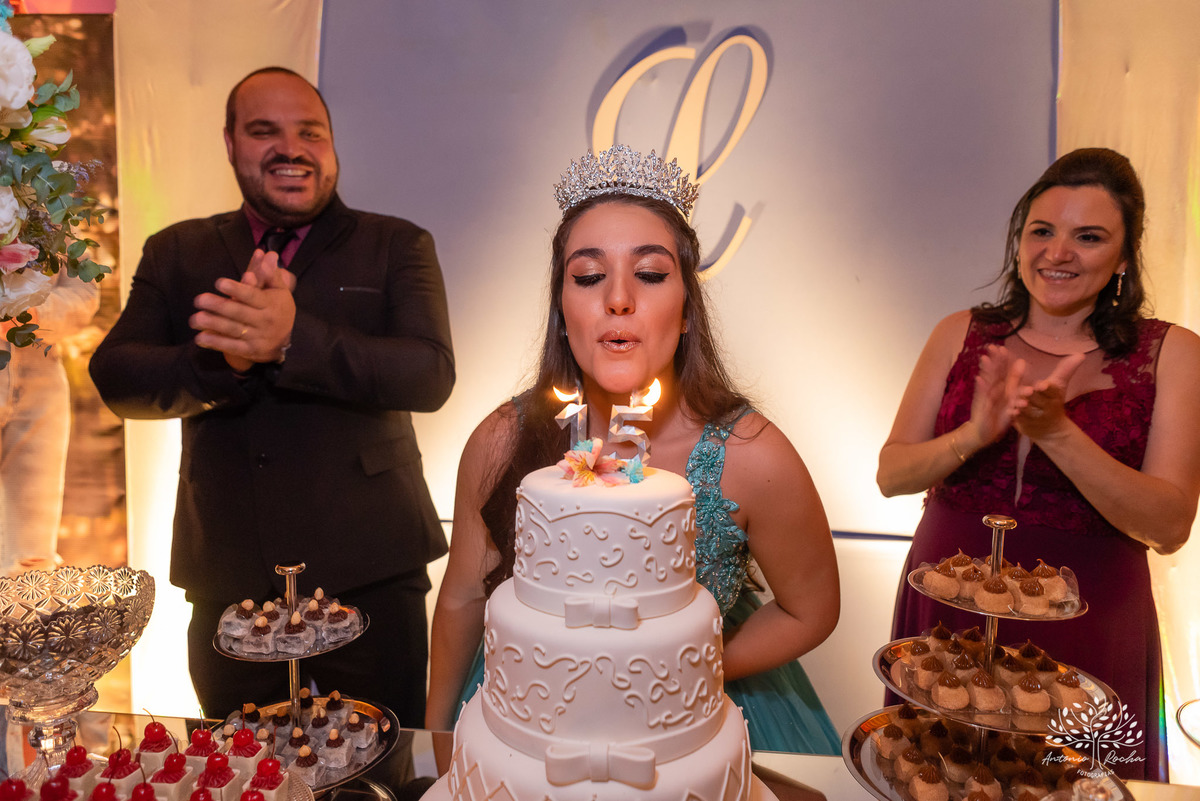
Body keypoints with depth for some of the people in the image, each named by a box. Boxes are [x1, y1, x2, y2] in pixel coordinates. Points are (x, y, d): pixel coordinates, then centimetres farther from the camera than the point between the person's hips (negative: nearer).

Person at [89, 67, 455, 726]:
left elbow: (431, 375, -13)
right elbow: (116, 381, -2)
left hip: (368, 573, -2)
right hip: (227, 579, 3)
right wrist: (223, 360, -22)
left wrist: (293, 339, -27)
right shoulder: (176, 253, 10)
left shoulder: (397, 246, 2)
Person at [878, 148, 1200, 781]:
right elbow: (891, 474, -4)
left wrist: (1055, 431, -25)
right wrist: (977, 433, -23)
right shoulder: (962, 335, 1)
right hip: (947, 613, 2)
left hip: (1082, 634, -1)